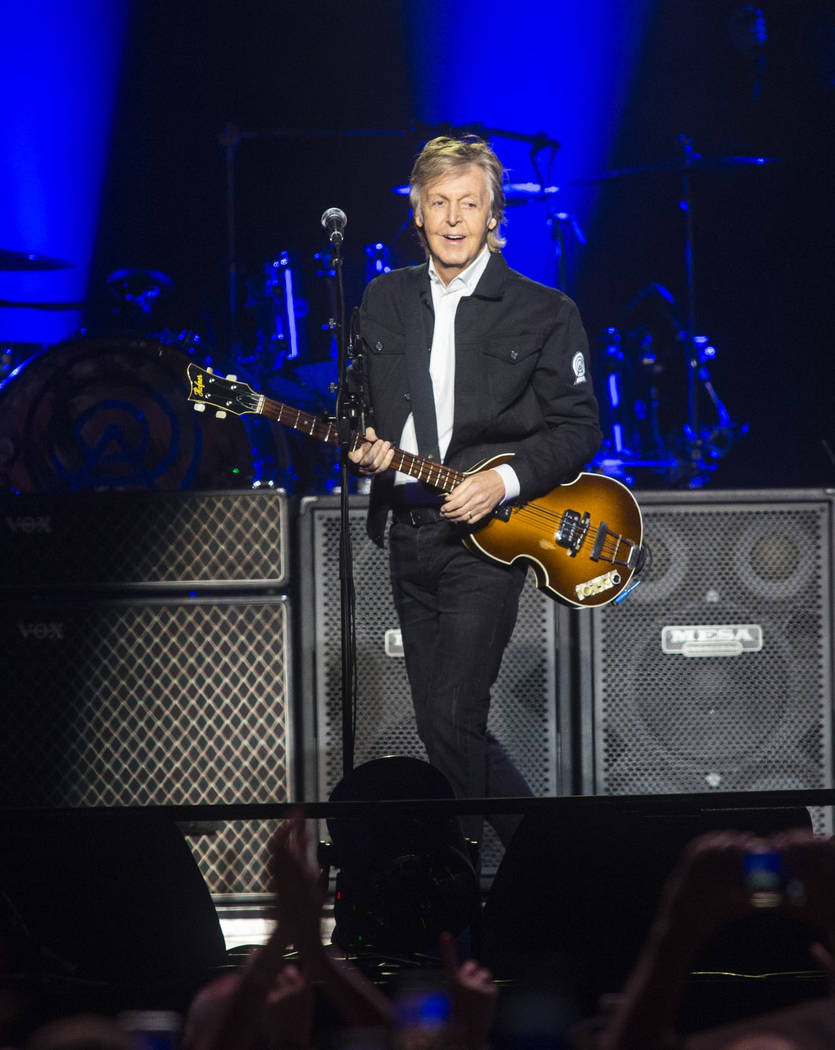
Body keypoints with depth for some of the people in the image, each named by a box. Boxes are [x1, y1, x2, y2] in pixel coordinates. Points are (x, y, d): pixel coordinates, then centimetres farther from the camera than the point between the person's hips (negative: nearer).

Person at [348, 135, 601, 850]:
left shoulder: (545, 312, -2)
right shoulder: (384, 301, 12)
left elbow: (578, 428, -2)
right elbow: (363, 407, 20)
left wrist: (505, 481, -15)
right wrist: (364, 450, -2)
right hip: (408, 533, 6)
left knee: (451, 721, -15)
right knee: (442, 728, 9)